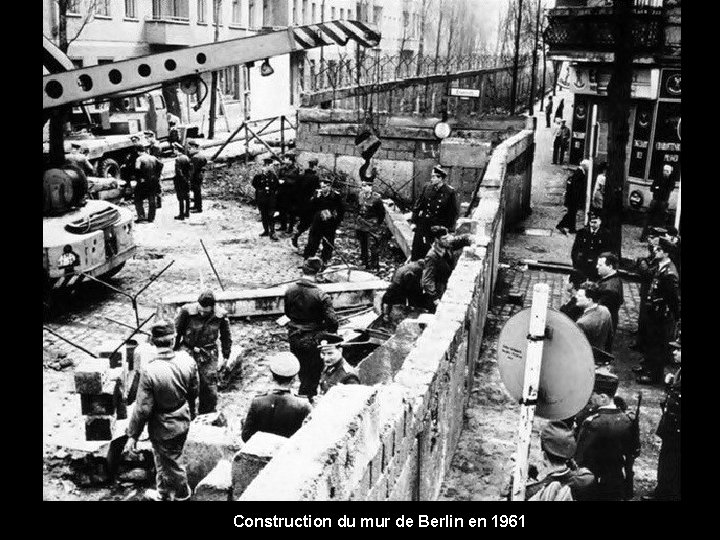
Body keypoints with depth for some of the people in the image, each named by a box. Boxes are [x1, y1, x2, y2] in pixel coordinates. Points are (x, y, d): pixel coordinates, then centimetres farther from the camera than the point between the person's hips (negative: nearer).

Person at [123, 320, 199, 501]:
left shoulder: (149, 370, -30)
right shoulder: (187, 360, -16)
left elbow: (143, 408, -22)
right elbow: (194, 391, 0)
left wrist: (133, 435, -9)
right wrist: (191, 412, 20)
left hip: (163, 428, -5)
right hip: (183, 422, 5)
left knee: (170, 462, 20)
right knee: (163, 459, 28)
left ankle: (182, 492, 42)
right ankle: (163, 493, 47)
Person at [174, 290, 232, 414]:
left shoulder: (220, 315, -9)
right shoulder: (187, 312, -15)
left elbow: (226, 338, 7)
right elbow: (176, 333, -1)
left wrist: (225, 358, 9)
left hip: (209, 357, 1)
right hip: (188, 353, -1)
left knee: (210, 391, 1)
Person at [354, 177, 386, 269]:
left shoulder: (376, 198, -15)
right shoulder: (360, 195, 2)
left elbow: (382, 213, -6)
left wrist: (378, 224, -4)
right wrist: (357, 220, 11)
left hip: (372, 226, -6)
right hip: (361, 225, 6)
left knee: (373, 246, -6)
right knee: (363, 245, 14)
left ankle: (374, 265, 4)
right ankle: (364, 262, 27)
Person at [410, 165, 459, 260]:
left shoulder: (450, 192, -9)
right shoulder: (427, 187, 1)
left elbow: (453, 213, -3)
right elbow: (418, 205, 8)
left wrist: (450, 229, -5)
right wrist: (414, 221, 7)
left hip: (439, 227, -3)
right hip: (423, 225, 3)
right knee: (417, 251, 7)